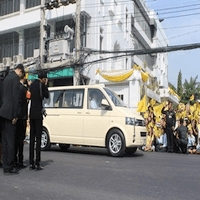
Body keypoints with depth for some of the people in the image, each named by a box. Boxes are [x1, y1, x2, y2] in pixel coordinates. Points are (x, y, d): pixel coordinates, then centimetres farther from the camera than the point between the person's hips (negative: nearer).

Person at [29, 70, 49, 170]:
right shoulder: (41, 85, -7)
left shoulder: (32, 84, 13)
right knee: (38, 138, -6)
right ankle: (37, 163, -6)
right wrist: (46, 85, 9)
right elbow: (47, 96, 3)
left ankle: (31, 163, 9)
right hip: (38, 114, -7)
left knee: (32, 138, 7)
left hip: (32, 113, 7)